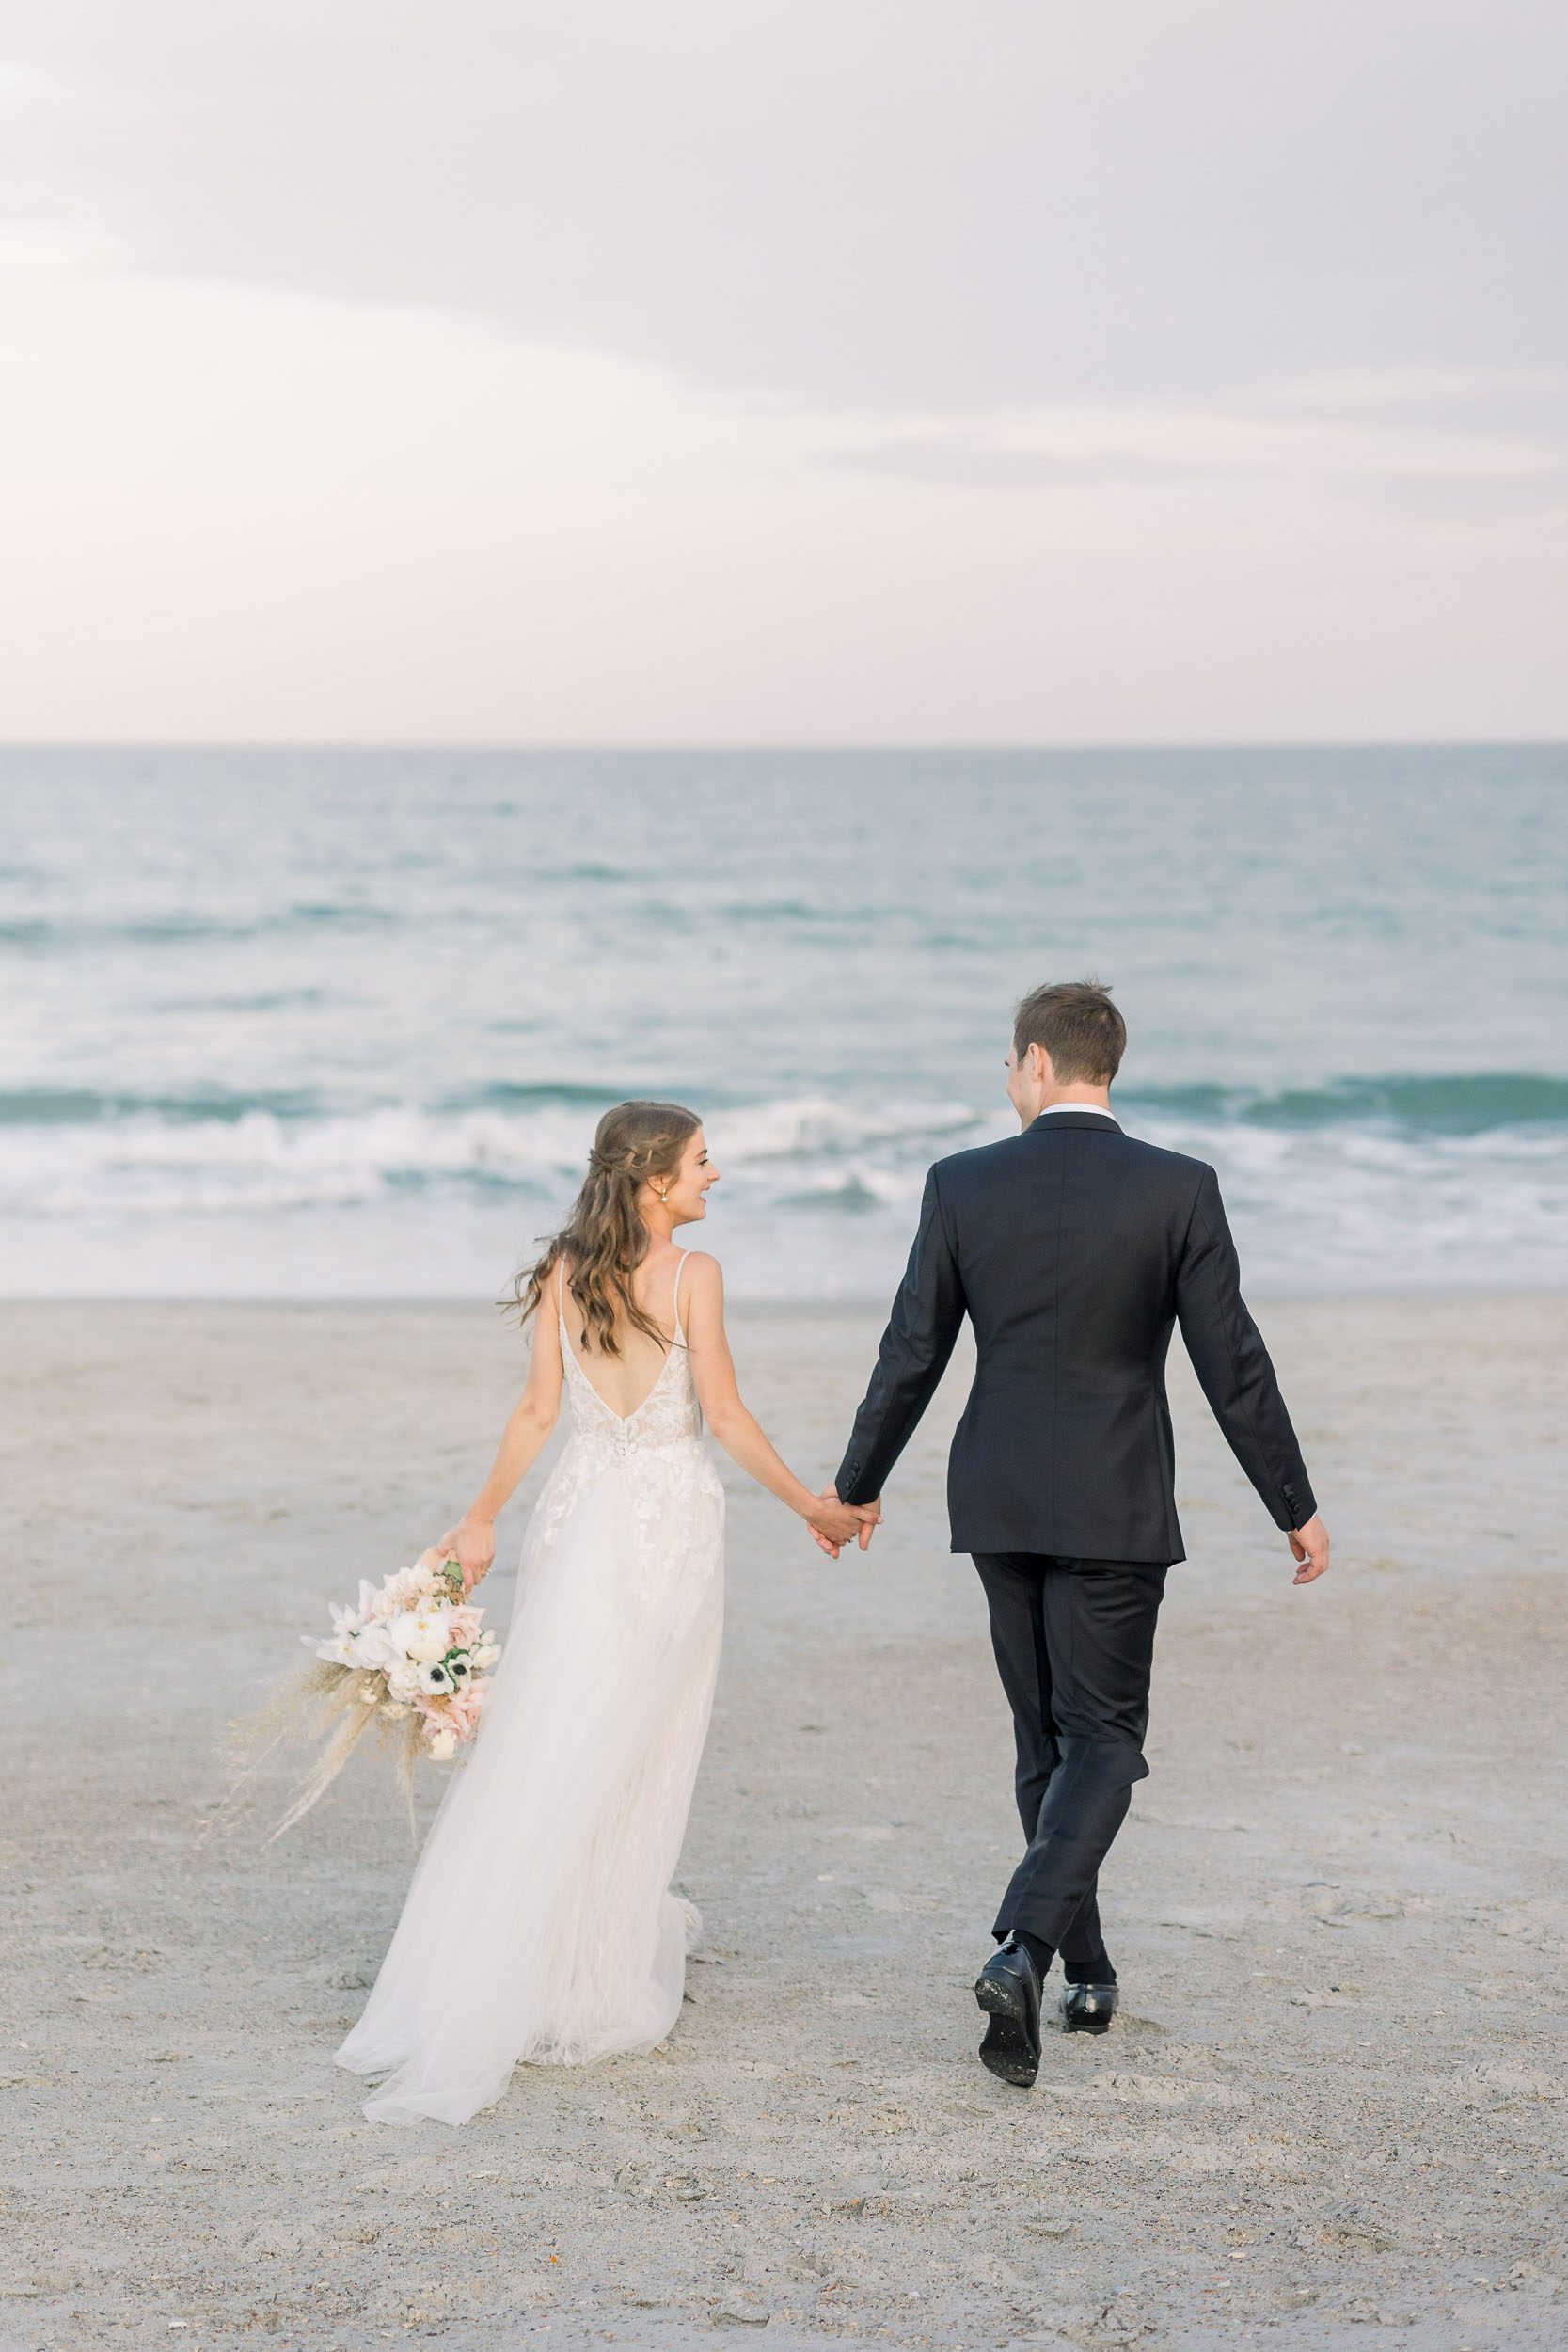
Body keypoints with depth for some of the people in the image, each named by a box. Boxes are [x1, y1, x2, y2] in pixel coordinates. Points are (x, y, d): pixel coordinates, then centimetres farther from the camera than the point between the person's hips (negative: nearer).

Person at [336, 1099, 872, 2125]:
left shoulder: (565, 1271, 1)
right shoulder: (693, 1274, -12)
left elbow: (539, 1410, 2)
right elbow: (726, 1415, -12)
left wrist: (483, 1518, 11)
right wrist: (813, 1505, -3)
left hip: (582, 1513, 4)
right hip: (674, 1514, -4)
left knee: (546, 1738, 10)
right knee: (640, 1746, 6)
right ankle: (599, 1975, 12)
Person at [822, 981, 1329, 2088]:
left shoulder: (962, 1185, -4)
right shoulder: (1180, 1189, -8)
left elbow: (910, 1359, 0)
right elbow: (1234, 1366, -7)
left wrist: (856, 1486, 14)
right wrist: (1296, 1507, 4)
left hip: (998, 1500, 3)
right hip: (1114, 1508, -3)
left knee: (1047, 1741, 16)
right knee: (1101, 1743, 3)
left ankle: (1087, 1973, 24)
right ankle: (1023, 1949, -18)